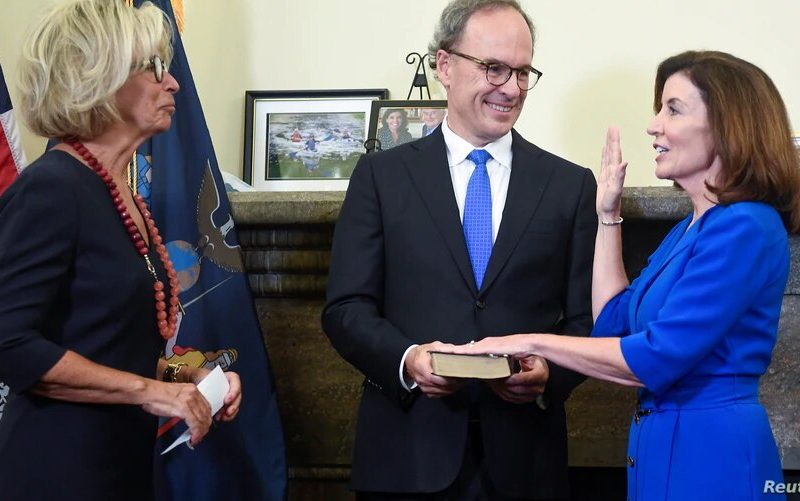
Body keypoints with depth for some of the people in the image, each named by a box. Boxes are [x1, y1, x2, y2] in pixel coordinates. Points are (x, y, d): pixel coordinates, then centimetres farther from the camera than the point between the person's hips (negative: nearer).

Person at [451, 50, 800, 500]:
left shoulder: (745, 228, -17)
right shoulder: (691, 228, 14)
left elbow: (658, 357, -22)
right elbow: (613, 321, 14)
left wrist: (534, 342, -15)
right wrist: (608, 213, 12)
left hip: (710, 451, -9)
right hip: (664, 443, 9)